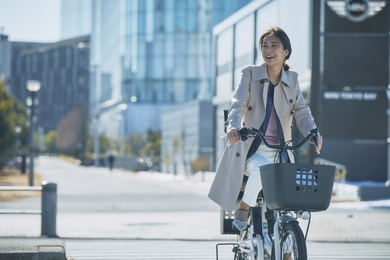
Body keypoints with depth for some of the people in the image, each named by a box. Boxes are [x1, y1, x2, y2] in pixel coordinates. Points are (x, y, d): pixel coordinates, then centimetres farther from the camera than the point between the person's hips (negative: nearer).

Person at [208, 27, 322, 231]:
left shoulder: (292, 80, 12)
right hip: (252, 150, -3)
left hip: (280, 152, 3)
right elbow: (238, 104, -11)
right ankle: (242, 212, -14)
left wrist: (313, 133, -19)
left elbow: (301, 111, 3)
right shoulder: (249, 74, 3)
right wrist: (233, 126, -33)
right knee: (261, 169, -36)